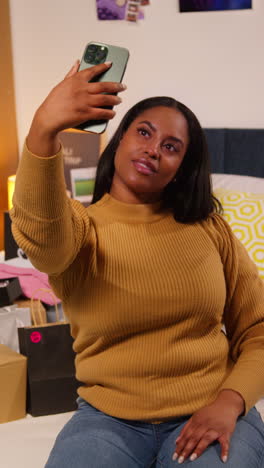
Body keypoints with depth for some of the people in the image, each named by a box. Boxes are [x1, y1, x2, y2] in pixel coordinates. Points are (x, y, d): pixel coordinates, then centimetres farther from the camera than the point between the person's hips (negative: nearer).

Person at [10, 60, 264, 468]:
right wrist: (44, 129, -45)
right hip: (108, 418, 0)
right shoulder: (79, 226, -2)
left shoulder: (209, 228, 5)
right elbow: (40, 234, -28)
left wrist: (229, 402, -13)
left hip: (209, 412, 1)